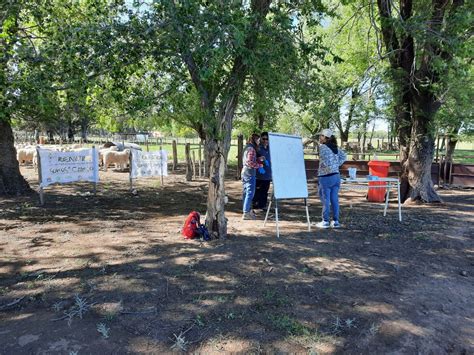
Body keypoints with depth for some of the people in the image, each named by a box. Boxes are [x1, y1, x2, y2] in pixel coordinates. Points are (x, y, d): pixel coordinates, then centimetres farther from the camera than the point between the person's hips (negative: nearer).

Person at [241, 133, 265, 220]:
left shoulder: (247, 147, 15)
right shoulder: (251, 149, -14)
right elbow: (250, 162, -21)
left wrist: (259, 159, 12)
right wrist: (259, 165, -9)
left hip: (244, 172, 10)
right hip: (250, 173, -10)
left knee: (246, 192, 16)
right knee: (250, 193, -7)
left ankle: (247, 210, 27)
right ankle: (246, 213, -6)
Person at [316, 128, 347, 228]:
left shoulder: (323, 147, -12)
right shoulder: (335, 147, 12)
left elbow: (325, 160, -24)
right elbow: (344, 156, 18)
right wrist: (337, 165, 12)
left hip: (326, 177, -7)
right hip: (336, 176, 7)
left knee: (325, 200, 1)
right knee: (334, 199, 10)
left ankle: (325, 221, 8)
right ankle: (336, 221, 14)